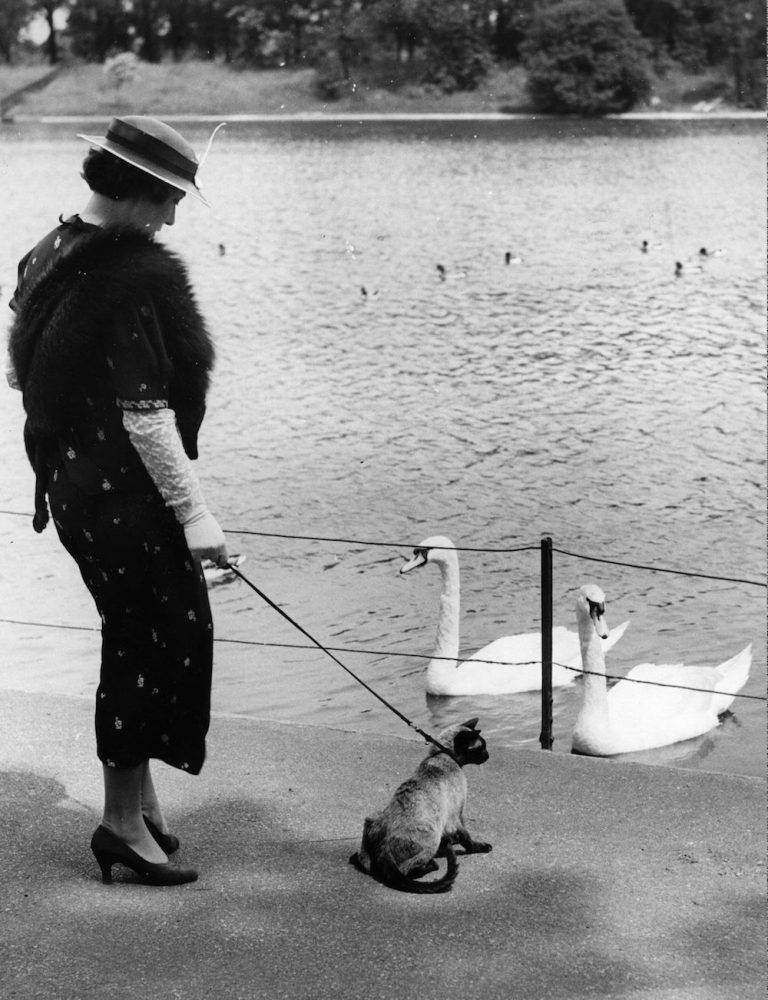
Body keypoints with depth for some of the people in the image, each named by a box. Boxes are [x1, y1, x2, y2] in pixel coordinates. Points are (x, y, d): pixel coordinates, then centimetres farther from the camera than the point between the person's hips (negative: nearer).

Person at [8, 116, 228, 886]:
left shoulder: (50, 257, 9)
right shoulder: (137, 276, -19)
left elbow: (23, 373, 16)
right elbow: (145, 412, -23)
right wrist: (191, 510, -20)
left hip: (72, 479, 10)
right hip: (124, 490, -10)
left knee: (136, 638, 19)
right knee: (164, 640, 0)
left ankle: (135, 801, 29)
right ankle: (126, 820, 7)